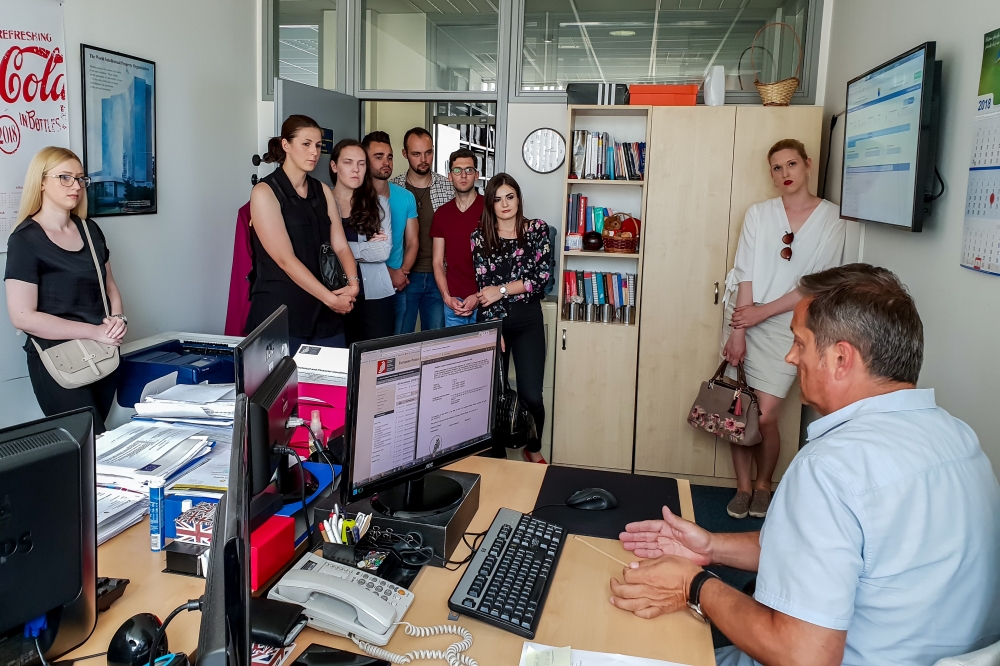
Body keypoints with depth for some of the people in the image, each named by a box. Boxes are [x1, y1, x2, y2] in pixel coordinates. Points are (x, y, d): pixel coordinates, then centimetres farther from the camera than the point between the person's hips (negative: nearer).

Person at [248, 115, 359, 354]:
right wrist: (331, 298, -15)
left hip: (325, 313, 6)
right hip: (281, 314, -5)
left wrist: (353, 282, -11)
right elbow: (285, 259, -14)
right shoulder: (265, 192, -6)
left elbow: (340, 246, 8)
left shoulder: (322, 191, 13)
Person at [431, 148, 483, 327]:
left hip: (483, 300, -3)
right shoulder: (442, 214, 9)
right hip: (453, 301, 3)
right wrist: (447, 297, -5)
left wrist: (479, 297, -10)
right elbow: (438, 262, 9)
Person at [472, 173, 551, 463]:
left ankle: (534, 449, 22)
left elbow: (542, 277, -7)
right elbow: (484, 287, -4)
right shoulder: (480, 237, 2)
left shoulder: (537, 229, 2)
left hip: (528, 320, 0)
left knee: (531, 395, -5)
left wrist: (502, 290, -11)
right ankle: (496, 457, 19)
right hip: (492, 320, 1)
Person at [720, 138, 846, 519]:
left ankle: (763, 485, 20)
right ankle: (742, 486, 20)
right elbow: (745, 273, -3)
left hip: (785, 327, -2)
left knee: (765, 416, -5)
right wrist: (738, 329, -10)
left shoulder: (832, 220, -1)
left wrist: (761, 313, -12)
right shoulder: (759, 214, 4)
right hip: (745, 320, 2)